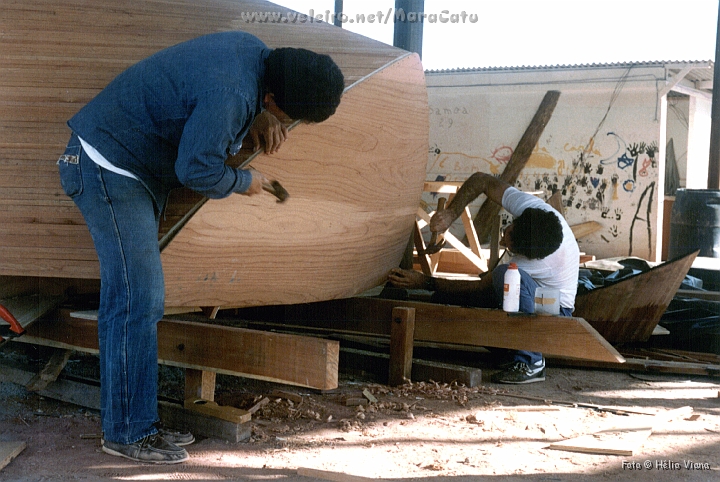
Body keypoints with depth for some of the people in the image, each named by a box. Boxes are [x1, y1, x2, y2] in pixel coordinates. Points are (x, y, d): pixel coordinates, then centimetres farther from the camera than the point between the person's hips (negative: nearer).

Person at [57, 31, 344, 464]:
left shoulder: (256, 51, -1)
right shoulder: (230, 95, -30)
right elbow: (197, 169, -24)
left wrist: (259, 120, 1)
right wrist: (244, 183, -6)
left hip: (140, 172, 10)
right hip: (111, 168, -10)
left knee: (140, 301, 10)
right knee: (136, 302, -10)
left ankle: (139, 423, 18)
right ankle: (127, 433, 1)